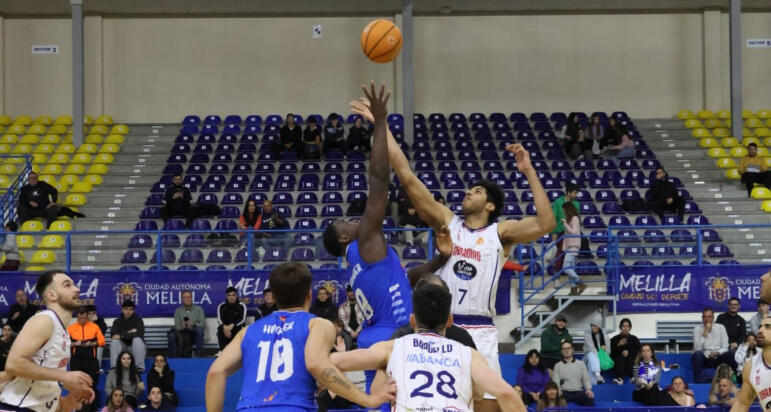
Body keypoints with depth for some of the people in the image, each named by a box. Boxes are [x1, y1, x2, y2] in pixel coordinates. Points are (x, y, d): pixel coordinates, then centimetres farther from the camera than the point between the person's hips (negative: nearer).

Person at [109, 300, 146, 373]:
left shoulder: (138, 319, 2)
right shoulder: (117, 321, 10)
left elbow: (139, 334, -16)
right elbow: (113, 334, -9)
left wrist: (122, 335, -20)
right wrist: (128, 332, -13)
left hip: (136, 347, -2)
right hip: (123, 347, 2)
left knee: (137, 340, -33)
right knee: (114, 341, -26)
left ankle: (140, 367, -41)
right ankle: (114, 367, -35)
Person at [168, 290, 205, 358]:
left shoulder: (198, 309, 7)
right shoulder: (178, 311, 10)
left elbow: (203, 324, -4)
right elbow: (176, 326, 2)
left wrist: (194, 324, -25)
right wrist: (181, 327, -23)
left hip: (194, 335, 0)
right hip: (182, 335, 1)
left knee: (199, 329, -34)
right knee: (172, 335, -31)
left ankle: (197, 354, -27)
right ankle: (173, 357, -21)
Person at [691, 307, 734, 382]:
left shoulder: (720, 327, 6)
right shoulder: (697, 328, 0)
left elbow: (725, 347, 3)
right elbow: (697, 348, -13)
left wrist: (717, 353, -19)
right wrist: (705, 331, -15)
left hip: (717, 358, 1)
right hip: (703, 359, -1)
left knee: (729, 354, -28)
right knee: (697, 354, -35)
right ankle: (699, 380, -31)